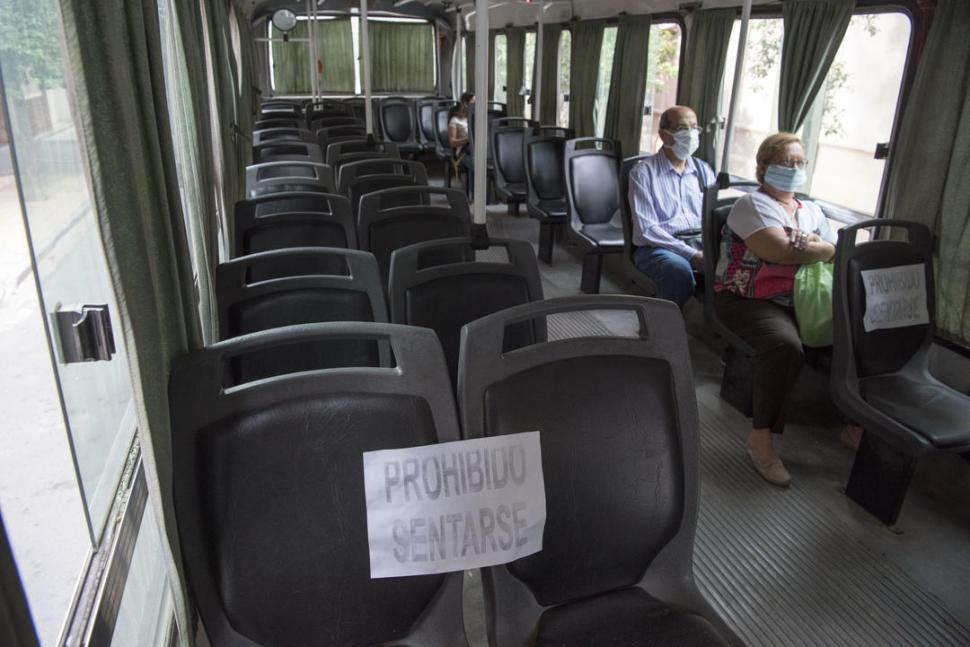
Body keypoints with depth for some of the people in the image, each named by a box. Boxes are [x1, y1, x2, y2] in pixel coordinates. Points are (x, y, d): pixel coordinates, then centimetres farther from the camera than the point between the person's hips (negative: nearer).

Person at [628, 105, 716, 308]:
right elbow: (646, 229, -9)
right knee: (680, 271, -37)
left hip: (701, 241, 5)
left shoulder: (703, 170, 17)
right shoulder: (643, 172, 0)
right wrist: (691, 254, -18)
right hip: (657, 247, -4)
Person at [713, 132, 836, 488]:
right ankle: (761, 437, -23)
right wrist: (824, 249, 2)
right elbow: (782, 252, -16)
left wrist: (814, 246, -6)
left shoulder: (812, 211, 23)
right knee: (785, 345, -35)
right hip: (749, 299, -6)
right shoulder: (753, 204, -1)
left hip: (801, 299, 6)